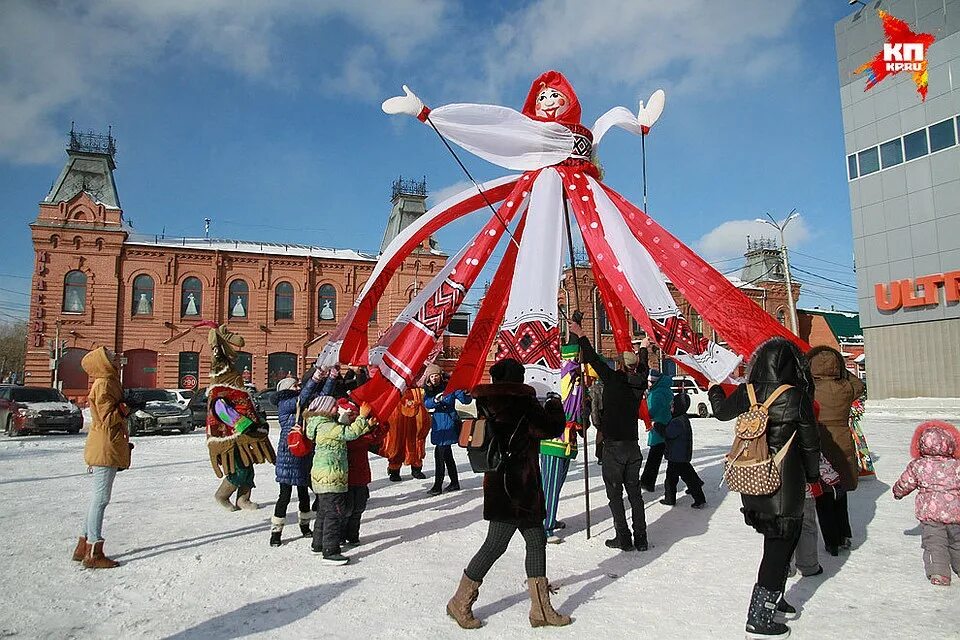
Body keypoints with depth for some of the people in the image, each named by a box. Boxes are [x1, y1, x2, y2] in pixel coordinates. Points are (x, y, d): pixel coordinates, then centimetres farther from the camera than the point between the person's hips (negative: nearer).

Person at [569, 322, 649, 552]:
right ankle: (641, 539, 15)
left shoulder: (613, 380, -12)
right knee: (635, 492, 12)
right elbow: (642, 368, 24)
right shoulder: (639, 383, 3)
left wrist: (580, 335, 3)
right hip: (633, 446, 6)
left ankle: (623, 538, 3)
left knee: (615, 494, 2)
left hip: (613, 447, -5)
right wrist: (644, 348, 43)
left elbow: (594, 359, -7)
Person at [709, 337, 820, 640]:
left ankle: (772, 601, 35)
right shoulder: (797, 396, -15)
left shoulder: (745, 393, -4)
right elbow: (810, 442, -5)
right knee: (780, 546, 5)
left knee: (775, 541, 22)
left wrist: (714, 389, 36)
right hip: (785, 484, -5)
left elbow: (722, 411, 16)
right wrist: (813, 474, 11)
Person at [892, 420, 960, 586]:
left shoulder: (917, 466, -2)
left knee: (934, 544, 2)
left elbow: (904, 484, 8)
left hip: (929, 513, -2)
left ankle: (938, 574, -8)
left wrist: (898, 492, 29)